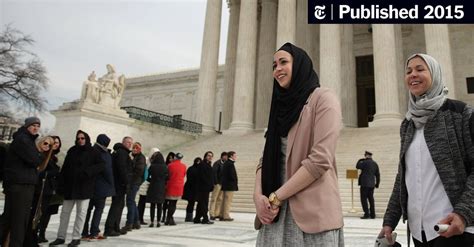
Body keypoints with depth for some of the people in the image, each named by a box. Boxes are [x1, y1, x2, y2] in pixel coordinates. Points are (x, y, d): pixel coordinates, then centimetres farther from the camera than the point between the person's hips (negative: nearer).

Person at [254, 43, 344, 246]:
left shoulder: (323, 98, -4)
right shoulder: (282, 105, 15)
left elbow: (320, 160, -15)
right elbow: (266, 158, 10)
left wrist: (275, 197, -13)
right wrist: (258, 195, -8)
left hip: (312, 213, -5)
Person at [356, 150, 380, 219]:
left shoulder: (365, 162, -12)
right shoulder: (375, 163, 10)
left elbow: (357, 166, -1)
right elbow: (378, 174, 12)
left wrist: (360, 160, 7)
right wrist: (377, 183, 19)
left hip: (365, 183, -7)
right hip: (372, 184, 7)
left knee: (364, 199, -3)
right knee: (371, 199, 12)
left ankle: (366, 214, -6)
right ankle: (372, 214, 13)